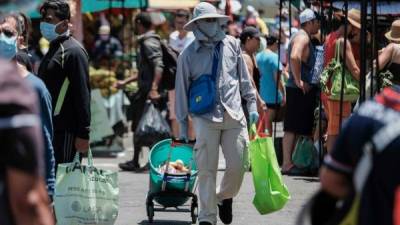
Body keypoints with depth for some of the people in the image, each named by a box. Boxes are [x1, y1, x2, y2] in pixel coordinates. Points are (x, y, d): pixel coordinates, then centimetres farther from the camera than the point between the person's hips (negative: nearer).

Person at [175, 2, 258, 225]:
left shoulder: (232, 45, 9)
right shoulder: (188, 55, 2)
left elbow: (244, 77, 17)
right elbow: (182, 90, 6)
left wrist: (252, 104, 13)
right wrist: (183, 125, 5)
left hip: (234, 115, 2)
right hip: (205, 117, -2)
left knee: (238, 165, 0)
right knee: (207, 169, -5)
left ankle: (224, 198, 29)